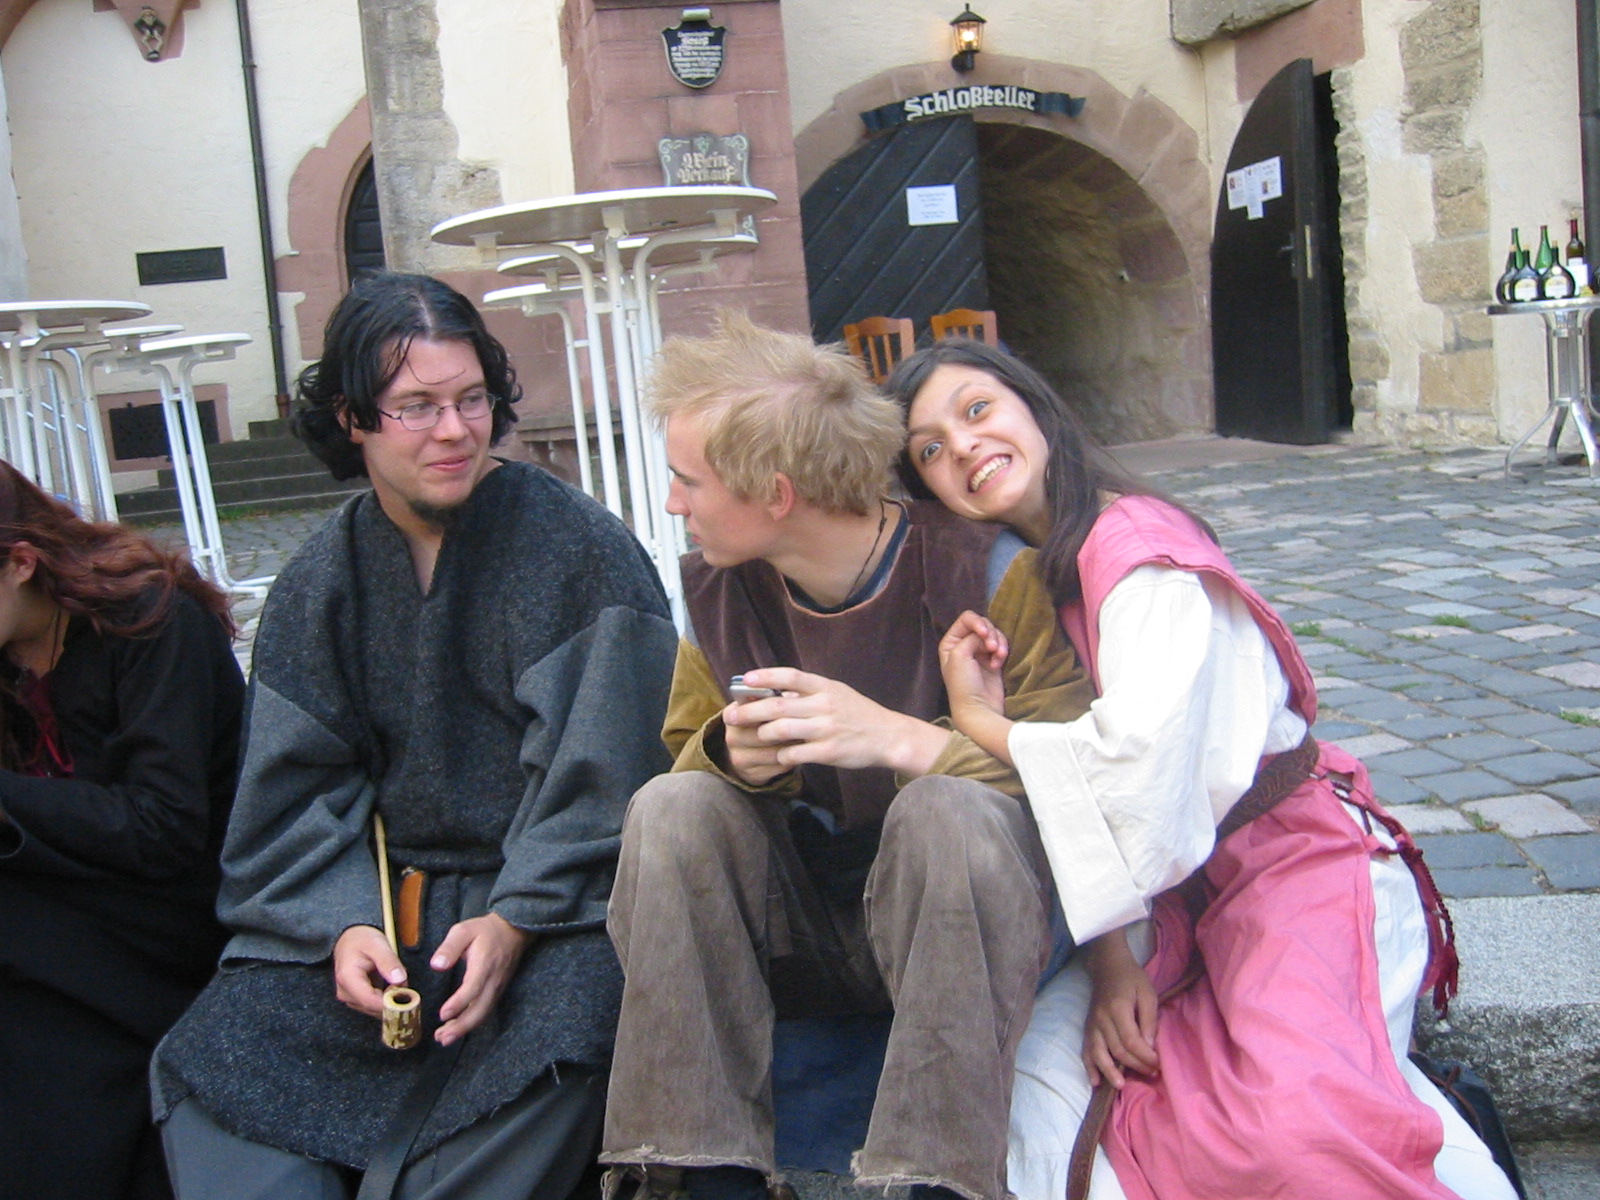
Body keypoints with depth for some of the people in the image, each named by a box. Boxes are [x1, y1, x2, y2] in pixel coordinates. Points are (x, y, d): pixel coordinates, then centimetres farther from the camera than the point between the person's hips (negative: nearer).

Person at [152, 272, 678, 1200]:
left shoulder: (580, 550, -6)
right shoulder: (317, 586, 8)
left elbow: (599, 770, -10)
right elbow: (298, 791, 5)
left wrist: (516, 921, -19)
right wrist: (344, 922, -12)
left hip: (551, 900, -3)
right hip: (381, 897, 4)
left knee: (553, 1034, -31)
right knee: (217, 1054, -13)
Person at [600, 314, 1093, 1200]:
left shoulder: (981, 567, -17)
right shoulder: (714, 589, -3)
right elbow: (686, 751, 5)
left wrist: (902, 739, -35)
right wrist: (731, 752, -19)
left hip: (958, 917, -3)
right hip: (791, 919, 4)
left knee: (954, 809, -34)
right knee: (671, 806, -22)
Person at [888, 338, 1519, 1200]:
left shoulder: (1137, 548, -15)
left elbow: (1140, 763, -28)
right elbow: (1063, 808, 1)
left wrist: (981, 727, -14)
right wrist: (1109, 961, -11)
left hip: (1299, 867, -7)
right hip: (1168, 905, 7)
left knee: (1297, 1120, -33)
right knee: (1028, 1118, -13)